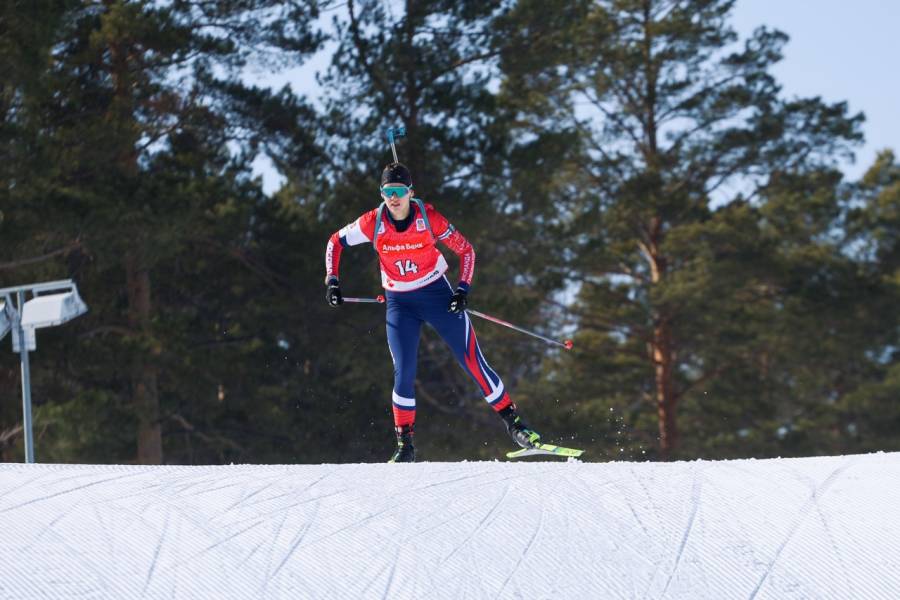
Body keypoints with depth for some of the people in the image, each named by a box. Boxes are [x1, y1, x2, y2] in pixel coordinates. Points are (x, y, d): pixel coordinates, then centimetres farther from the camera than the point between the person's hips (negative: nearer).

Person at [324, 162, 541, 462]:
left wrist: (463, 289, -14)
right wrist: (332, 281, -5)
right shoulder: (373, 222, -12)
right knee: (403, 373, -9)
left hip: (437, 294, -1)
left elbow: (466, 250, -4)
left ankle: (513, 422, 5)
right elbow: (335, 242, 4)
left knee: (472, 360, -5)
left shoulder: (429, 218, -15)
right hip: (399, 304, 1)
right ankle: (405, 445, 2)